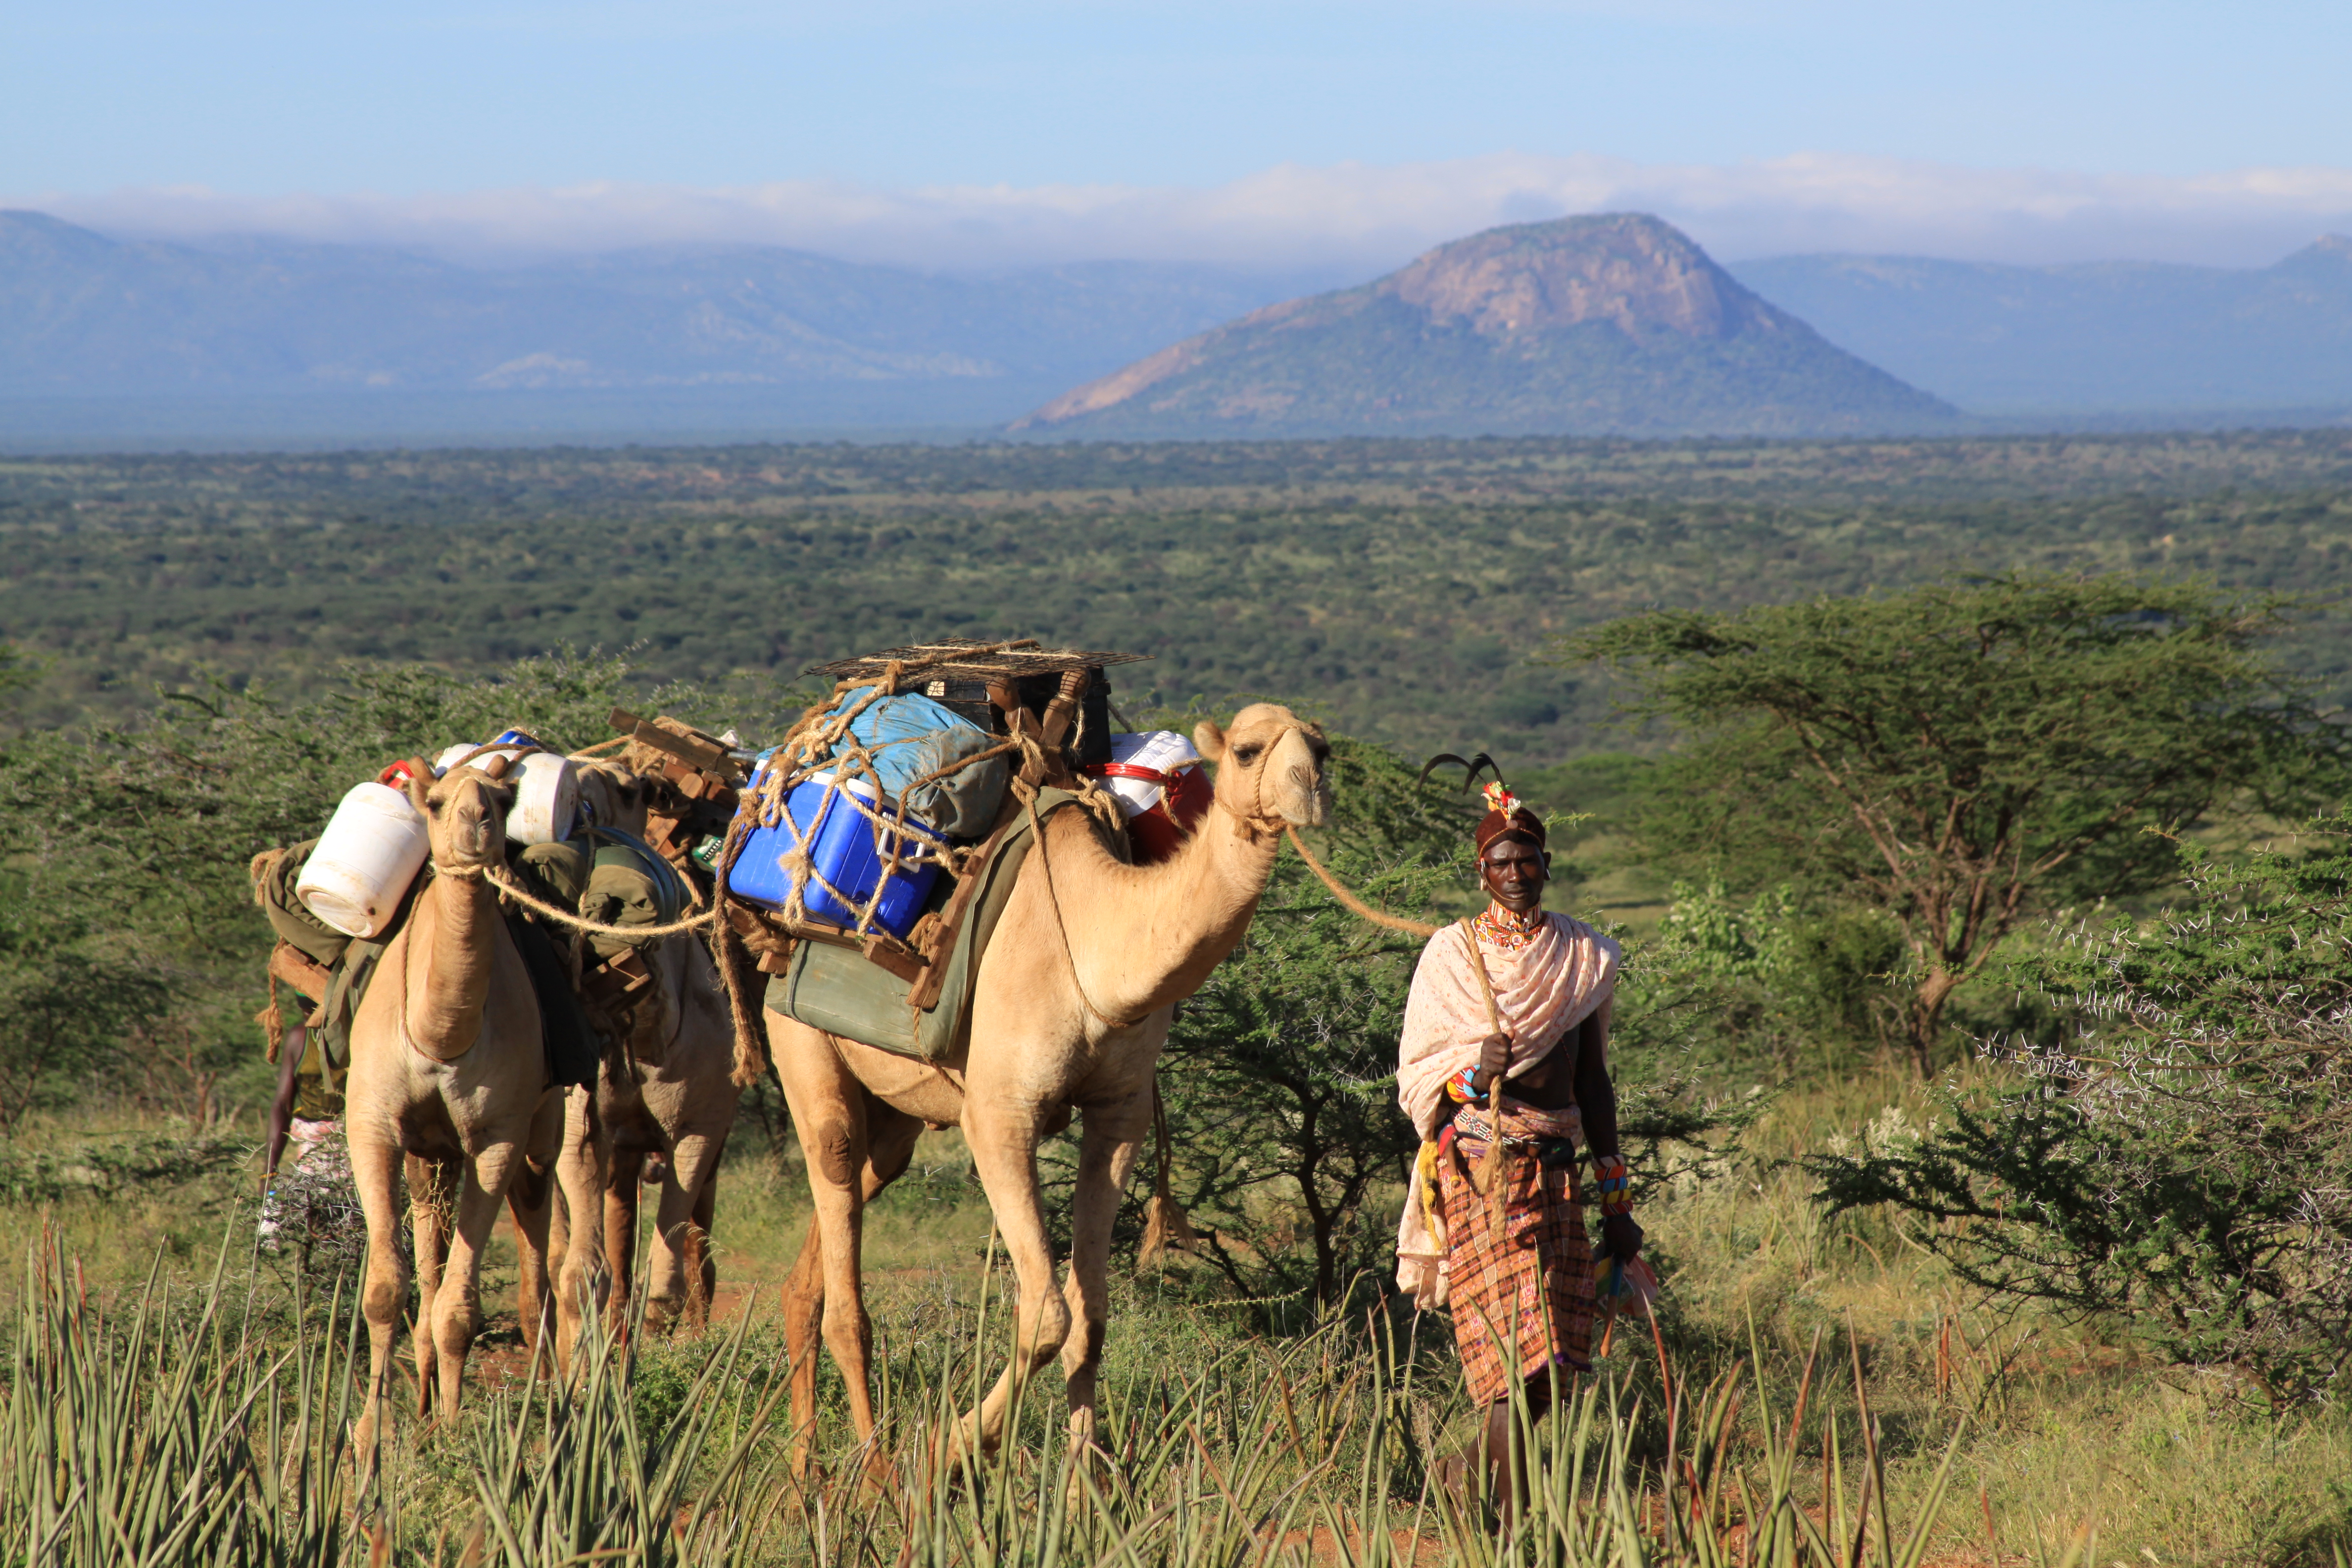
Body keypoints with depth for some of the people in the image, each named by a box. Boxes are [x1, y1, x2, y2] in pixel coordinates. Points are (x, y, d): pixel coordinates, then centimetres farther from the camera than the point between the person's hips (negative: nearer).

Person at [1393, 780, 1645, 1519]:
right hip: (1479, 1168, -4)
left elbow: (1592, 1082, 15)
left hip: (1556, 1167, 4)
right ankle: (1515, 1515, -10)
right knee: (1509, 1345, -12)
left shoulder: (1584, 957, 12)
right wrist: (1473, 1071, -19)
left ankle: (1469, 1471, 22)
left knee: (1556, 1359, 0)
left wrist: (1615, 1202, 13)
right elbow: (1416, 1074, 3)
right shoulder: (1453, 953, 3)